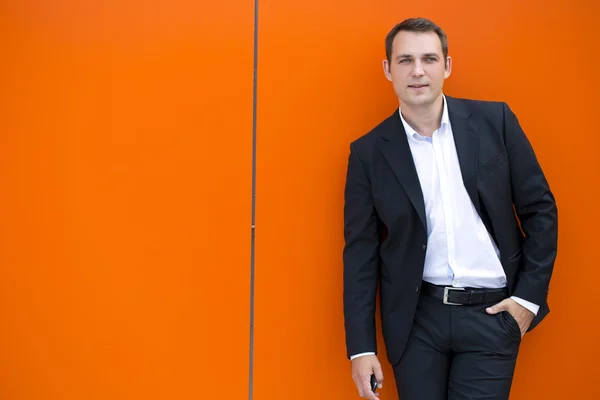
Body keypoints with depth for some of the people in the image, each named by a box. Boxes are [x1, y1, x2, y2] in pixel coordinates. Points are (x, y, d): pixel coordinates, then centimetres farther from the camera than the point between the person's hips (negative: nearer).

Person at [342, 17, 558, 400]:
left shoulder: (495, 121, -1)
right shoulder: (370, 151, -2)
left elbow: (540, 209, 4)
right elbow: (361, 252, 0)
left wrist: (529, 296, -2)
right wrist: (361, 347, -2)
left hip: (492, 313, 0)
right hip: (416, 317, 1)